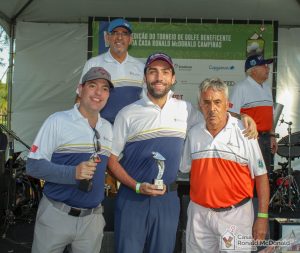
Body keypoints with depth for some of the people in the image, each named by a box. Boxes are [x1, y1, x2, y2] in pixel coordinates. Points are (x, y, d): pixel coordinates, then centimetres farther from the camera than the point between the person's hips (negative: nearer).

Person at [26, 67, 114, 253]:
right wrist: (73, 173, -25)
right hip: (56, 215, -4)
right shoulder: (57, 121, -9)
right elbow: (34, 166, -13)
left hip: (92, 218, 5)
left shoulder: (108, 128, 8)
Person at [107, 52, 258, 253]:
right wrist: (137, 186, -12)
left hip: (168, 199, 2)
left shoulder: (185, 109, 5)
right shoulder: (128, 114, -1)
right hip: (132, 197, -2)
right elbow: (112, 159, 0)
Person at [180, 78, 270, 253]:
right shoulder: (193, 133, 4)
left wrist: (262, 217, -7)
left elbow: (261, 176, -6)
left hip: (236, 214, -3)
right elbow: (185, 169, 18)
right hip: (199, 214, 3)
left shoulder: (244, 132, -8)